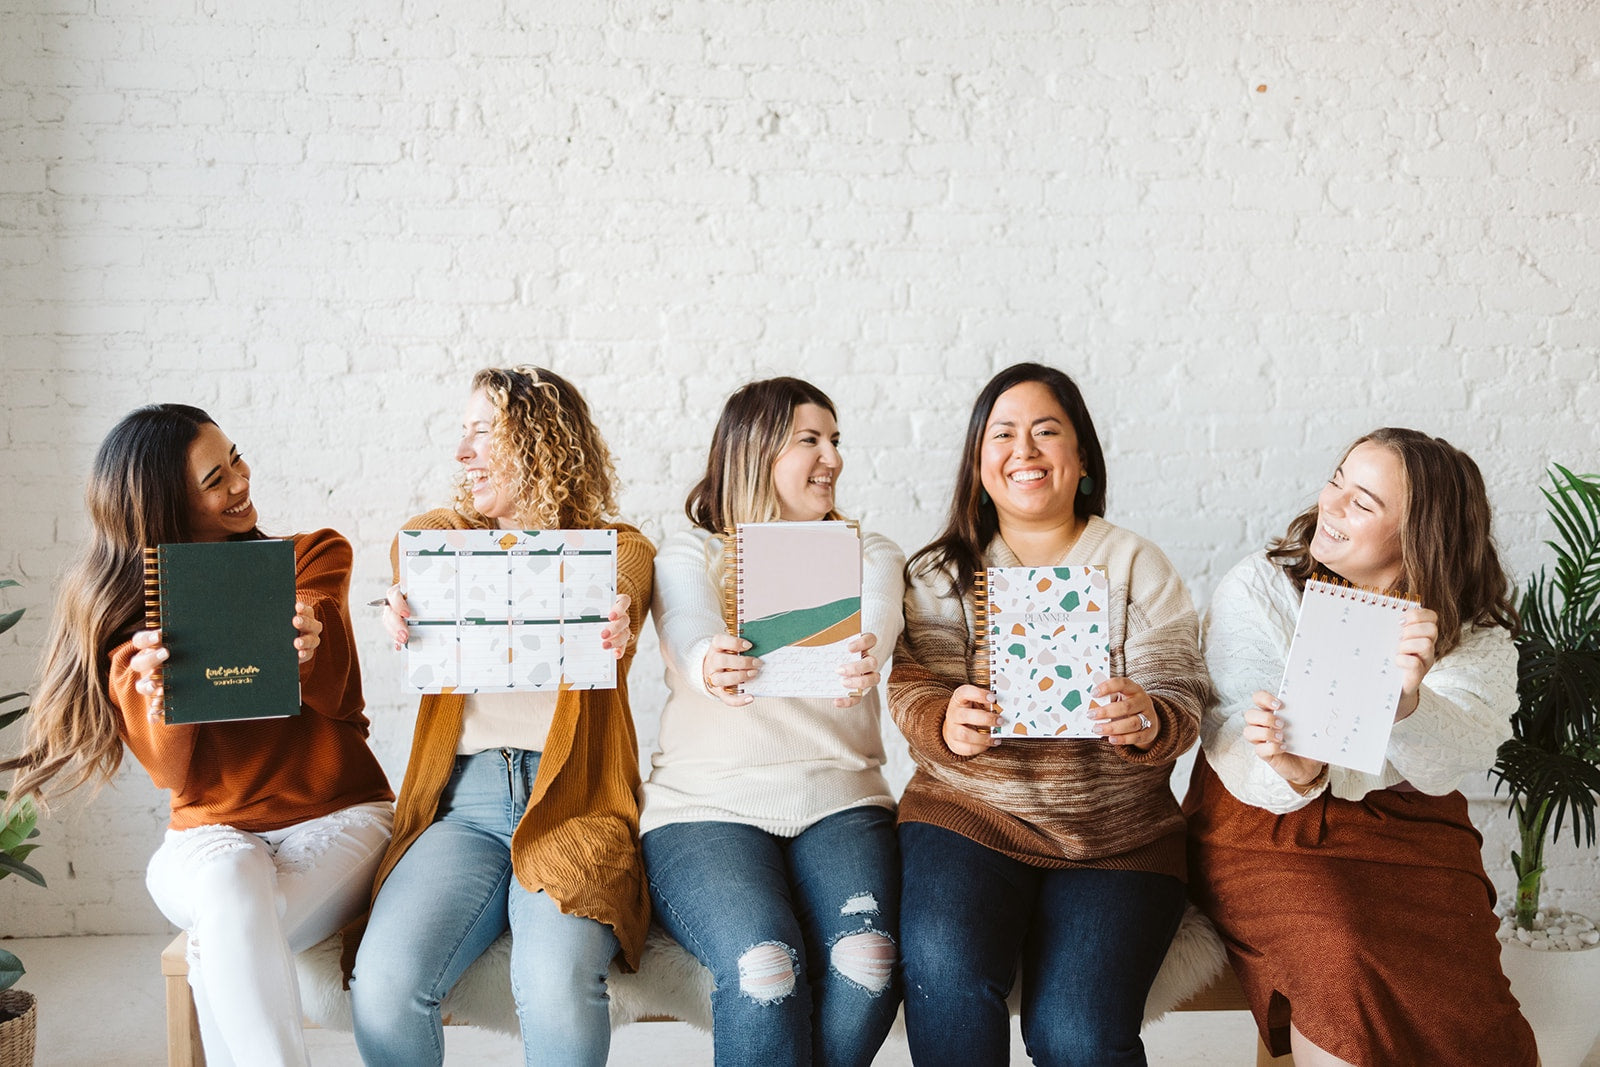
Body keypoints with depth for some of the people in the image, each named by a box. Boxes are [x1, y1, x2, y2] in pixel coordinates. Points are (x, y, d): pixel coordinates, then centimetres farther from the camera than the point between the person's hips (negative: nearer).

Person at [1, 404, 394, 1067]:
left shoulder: (314, 558, 2)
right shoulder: (125, 617, 3)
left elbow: (325, 694, -14)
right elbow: (176, 775, -4)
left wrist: (307, 652, -38)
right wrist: (158, 700, -26)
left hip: (335, 819, -1)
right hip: (212, 833, 1)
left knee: (220, 948, -30)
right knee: (230, 886, -35)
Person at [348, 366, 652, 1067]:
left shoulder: (619, 549, 11)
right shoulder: (445, 535, 17)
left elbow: (618, 608, -11)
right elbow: (418, 598, -4)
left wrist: (610, 633, -37)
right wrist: (404, 619, -30)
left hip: (573, 802, -2)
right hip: (463, 801, 2)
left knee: (556, 986, -30)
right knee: (384, 983, -25)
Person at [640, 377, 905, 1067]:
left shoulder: (868, 552, 15)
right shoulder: (690, 555, 9)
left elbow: (875, 618, -10)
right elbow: (690, 627, -16)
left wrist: (862, 659, -36)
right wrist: (710, 666, -41)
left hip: (839, 801, 2)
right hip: (708, 804, -2)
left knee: (868, 960, -26)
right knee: (763, 967, -30)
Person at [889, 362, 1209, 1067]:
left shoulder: (1136, 565, 7)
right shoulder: (940, 571, 9)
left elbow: (1181, 700, 0)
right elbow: (913, 688, 0)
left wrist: (1147, 722, -25)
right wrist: (947, 725, -25)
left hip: (1116, 834, 0)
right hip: (968, 811, 1)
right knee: (945, 969, -29)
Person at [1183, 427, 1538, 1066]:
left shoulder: (1476, 633, 1)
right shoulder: (1256, 592, -4)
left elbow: (1451, 765, -17)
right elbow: (1232, 739, -13)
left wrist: (1407, 701, -39)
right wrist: (1293, 773, -35)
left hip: (1406, 827, 2)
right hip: (1268, 827, -2)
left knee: (1456, 1002, -23)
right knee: (1342, 963, -30)